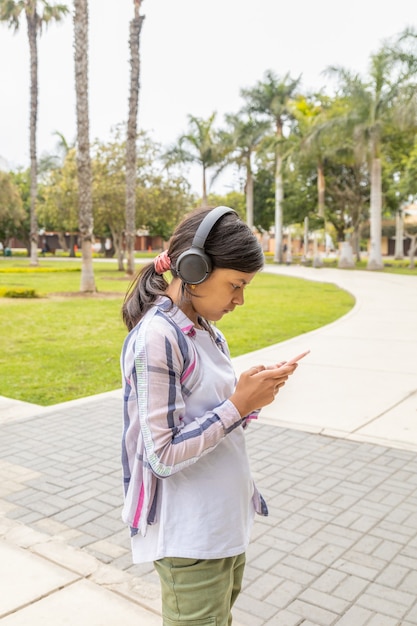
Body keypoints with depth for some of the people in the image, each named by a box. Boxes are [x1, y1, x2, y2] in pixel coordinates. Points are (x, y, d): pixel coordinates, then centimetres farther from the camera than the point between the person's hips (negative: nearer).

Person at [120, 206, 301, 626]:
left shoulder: (205, 330, 4)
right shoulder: (155, 338, -22)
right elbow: (164, 454, -23)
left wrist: (253, 395, -7)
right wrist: (240, 404, -21)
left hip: (226, 520, 8)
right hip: (189, 540, -8)